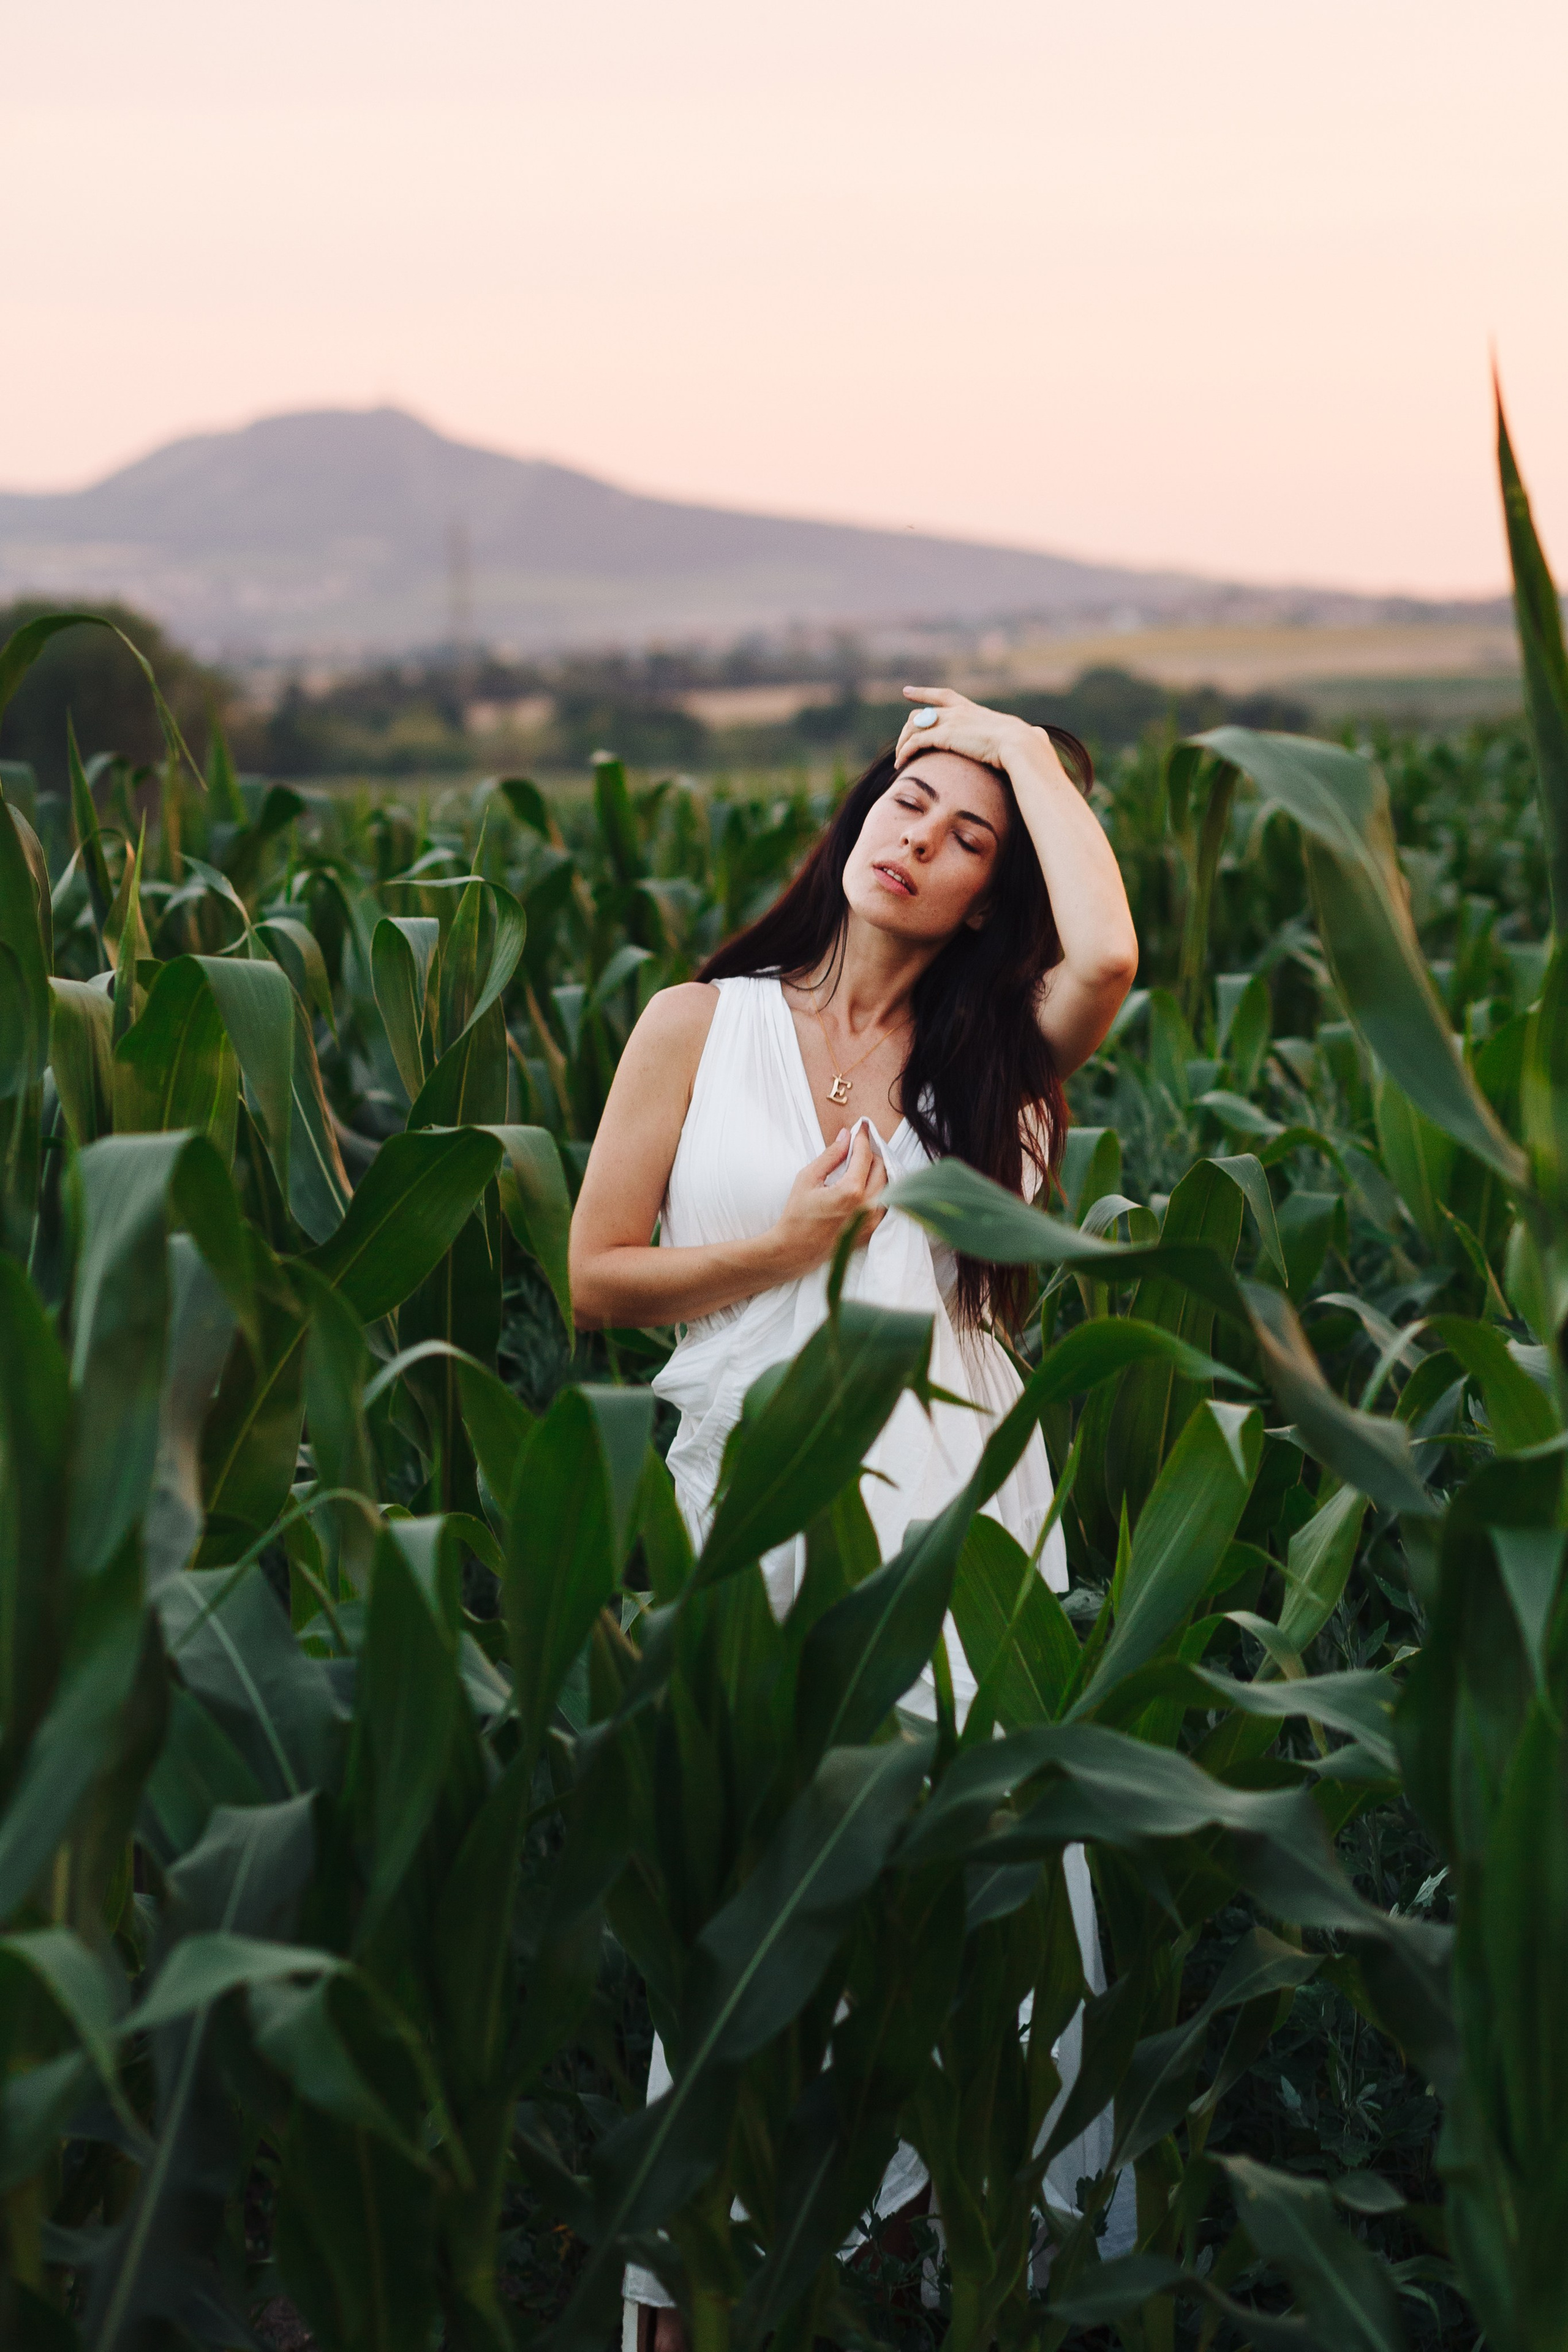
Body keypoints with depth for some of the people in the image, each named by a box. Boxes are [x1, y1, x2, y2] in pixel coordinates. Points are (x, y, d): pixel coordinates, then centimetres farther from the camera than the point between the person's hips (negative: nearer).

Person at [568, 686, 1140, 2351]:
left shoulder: (993, 1055, 9)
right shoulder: (700, 1026, 8)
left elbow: (1108, 956, -15)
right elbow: (598, 1279, 7)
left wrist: (1034, 753, -2)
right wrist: (793, 1240, -6)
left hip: (959, 1513, 1)